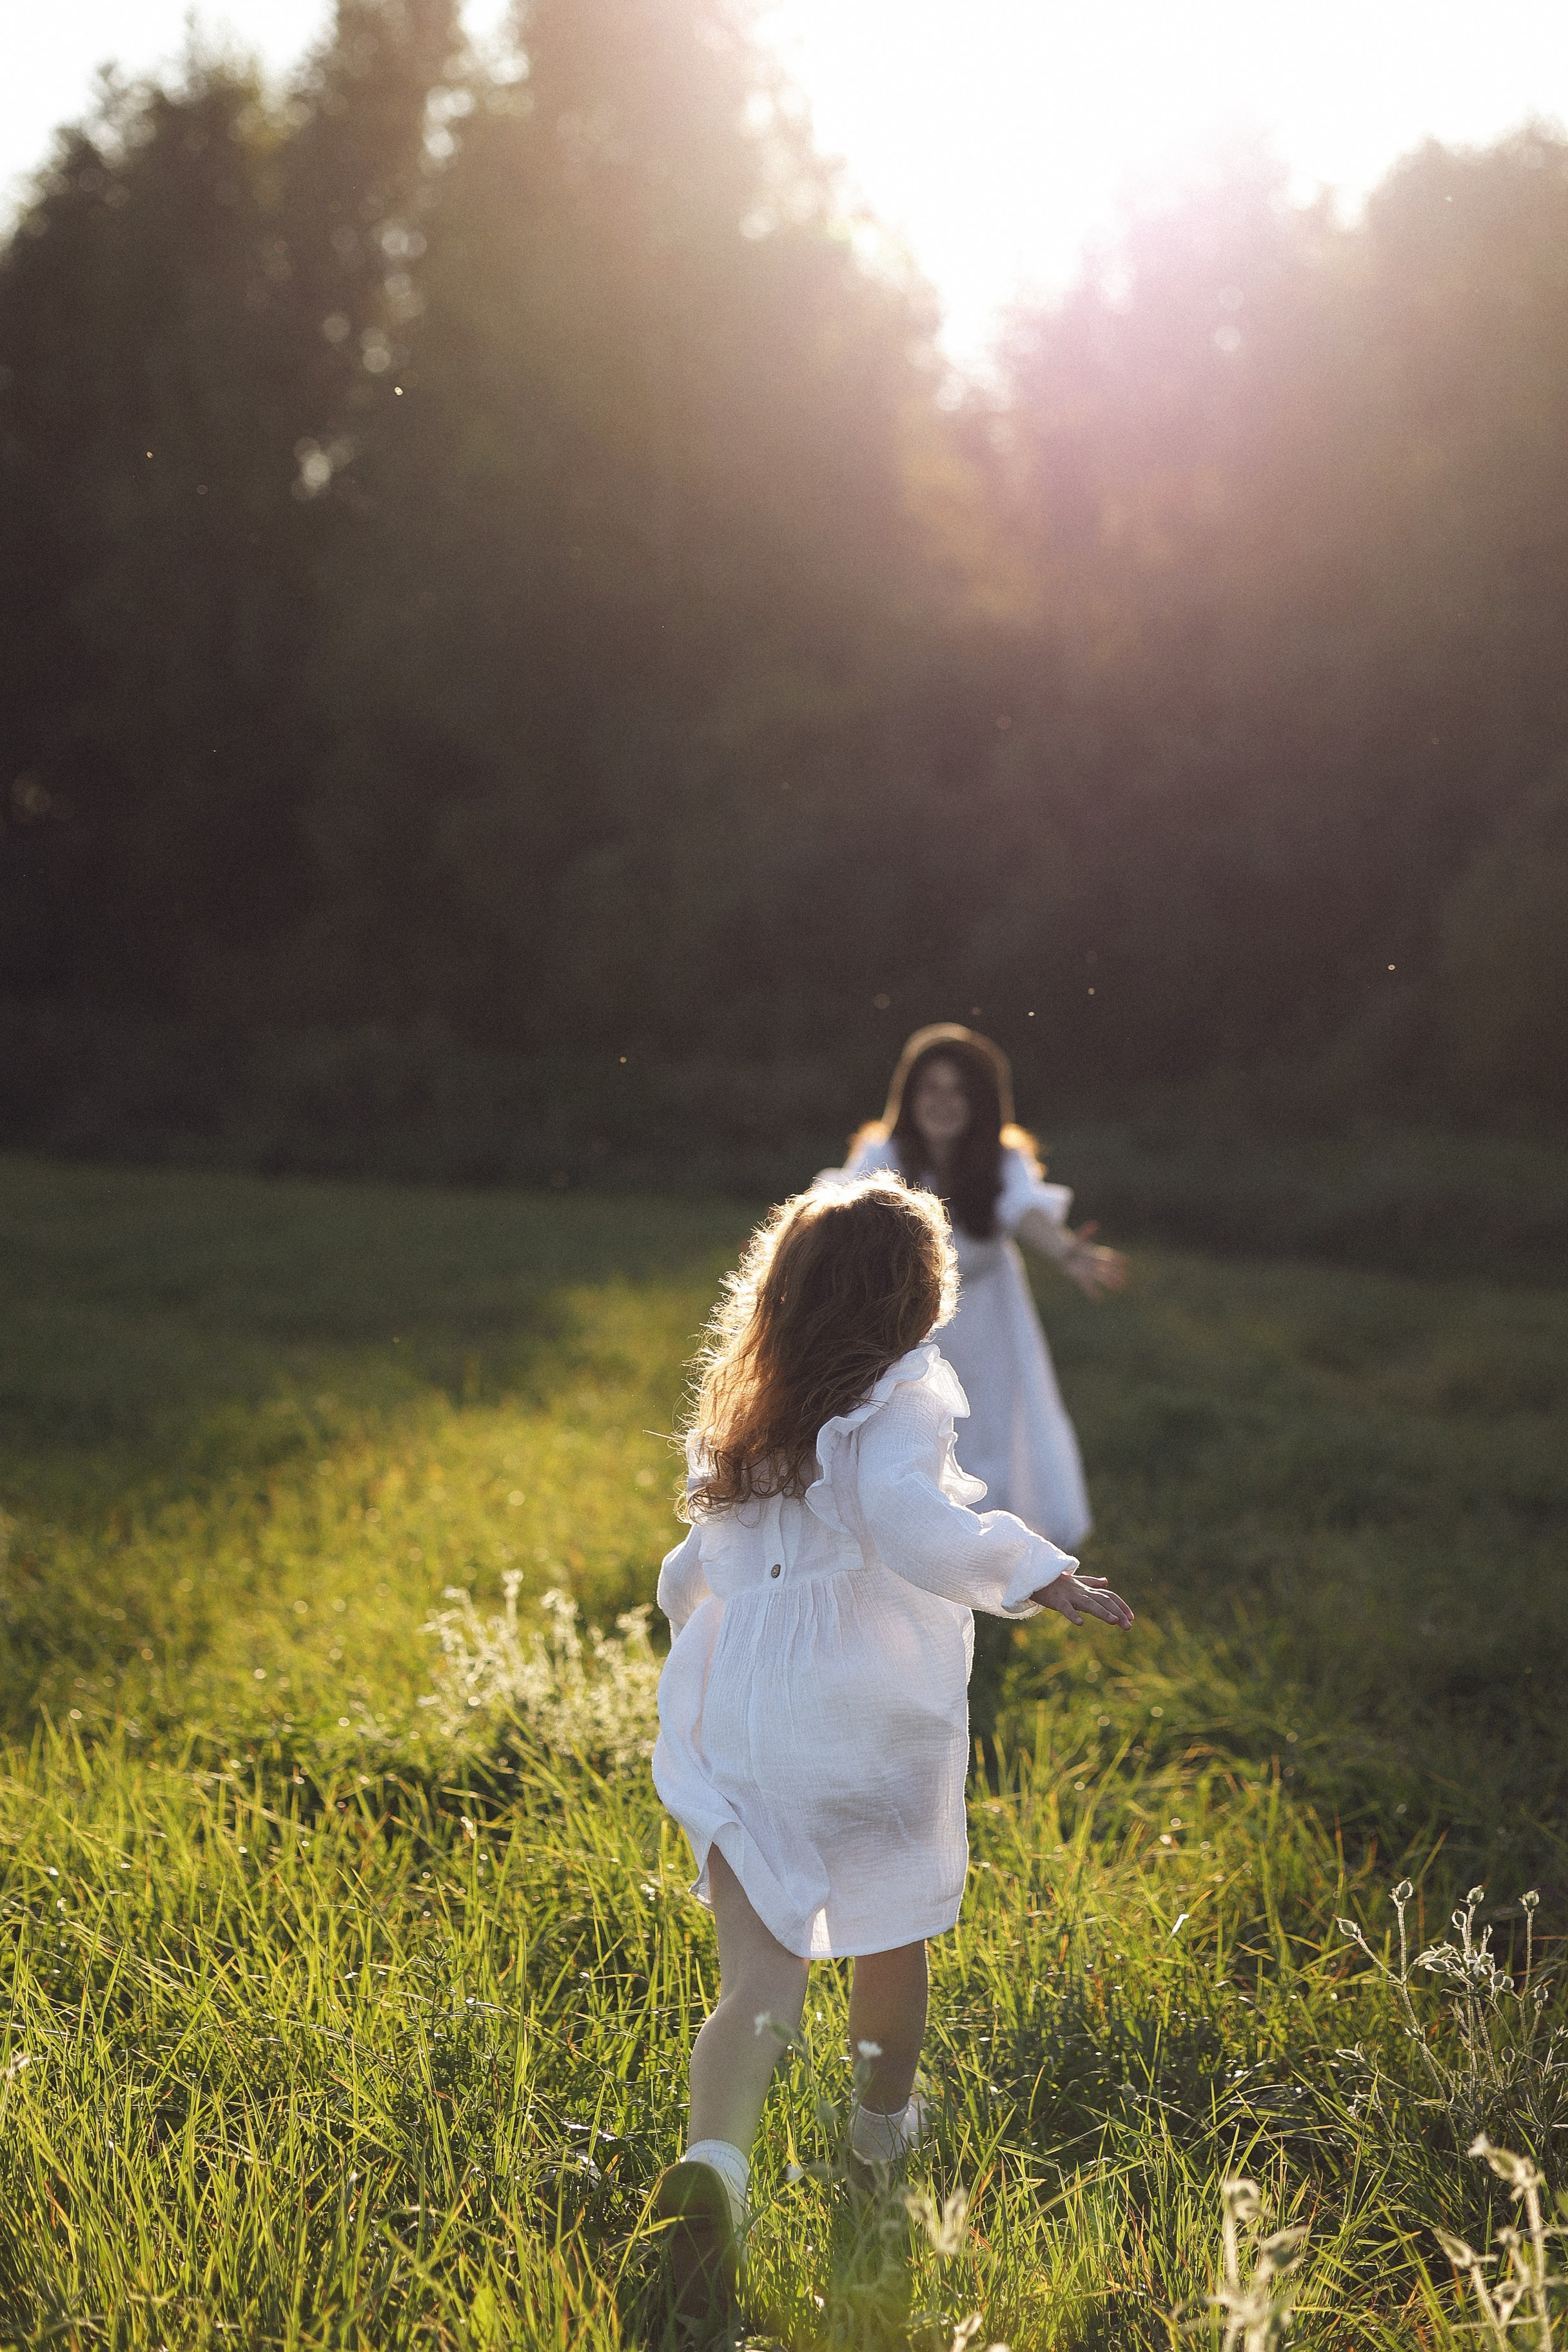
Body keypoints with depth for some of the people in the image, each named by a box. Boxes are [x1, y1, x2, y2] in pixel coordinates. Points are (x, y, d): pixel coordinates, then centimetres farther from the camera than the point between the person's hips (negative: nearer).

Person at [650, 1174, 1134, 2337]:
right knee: (895, 1932, 22)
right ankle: (885, 2125, 42)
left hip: (742, 1719, 4)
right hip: (876, 1718, -3)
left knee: (762, 1971, 0)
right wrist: (1035, 1574, -32)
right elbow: (907, 1519, -32)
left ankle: (713, 2164, -24)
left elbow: (699, 1571, 17)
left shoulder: (744, 1408, 7)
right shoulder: (904, 1395, -12)